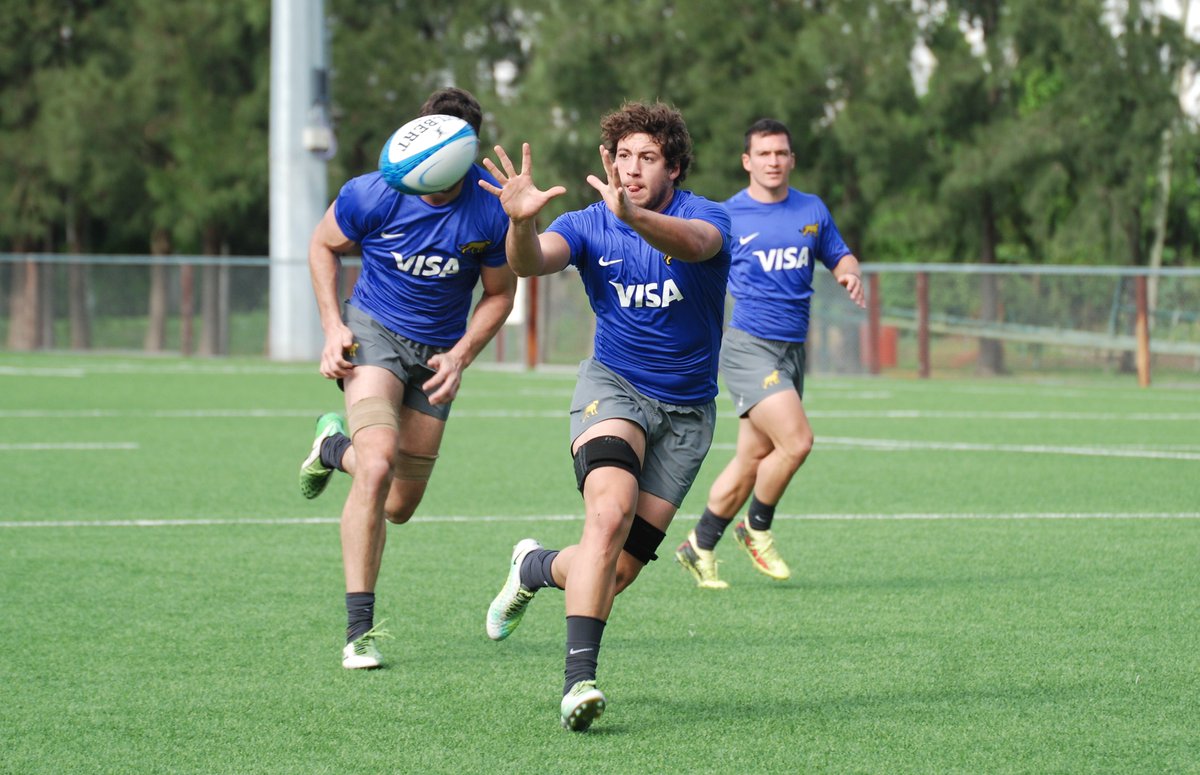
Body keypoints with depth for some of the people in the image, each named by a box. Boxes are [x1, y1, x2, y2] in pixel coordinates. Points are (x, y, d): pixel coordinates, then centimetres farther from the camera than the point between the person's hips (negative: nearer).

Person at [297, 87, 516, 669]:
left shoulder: (492, 211, -17)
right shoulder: (372, 194, -19)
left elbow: (499, 293, 0)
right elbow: (323, 245, 2)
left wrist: (460, 356, -13)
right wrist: (333, 328, -7)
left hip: (437, 352, 3)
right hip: (373, 331, -3)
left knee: (399, 507, 10)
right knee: (379, 465, -27)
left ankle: (336, 446, 46)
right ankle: (360, 630, -19)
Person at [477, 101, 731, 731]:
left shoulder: (707, 217, -12)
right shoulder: (588, 225, -6)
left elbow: (693, 244, -37)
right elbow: (530, 263, -25)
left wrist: (634, 217, -57)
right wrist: (522, 224, -48)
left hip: (687, 412, 1)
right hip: (613, 387, -1)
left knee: (618, 571, -2)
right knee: (610, 512, -31)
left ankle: (536, 568, 32)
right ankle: (579, 678, -31)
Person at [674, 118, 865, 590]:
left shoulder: (812, 211, 10)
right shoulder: (725, 217, -2)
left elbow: (840, 256, 20)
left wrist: (850, 274, -3)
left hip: (792, 351, 5)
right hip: (748, 347, -5)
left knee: (753, 460, 8)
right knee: (796, 440, -20)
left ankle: (700, 547, 22)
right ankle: (757, 529, 2)